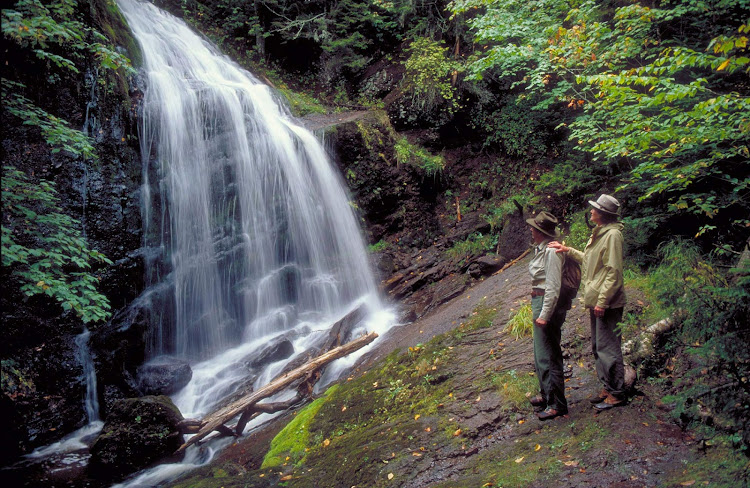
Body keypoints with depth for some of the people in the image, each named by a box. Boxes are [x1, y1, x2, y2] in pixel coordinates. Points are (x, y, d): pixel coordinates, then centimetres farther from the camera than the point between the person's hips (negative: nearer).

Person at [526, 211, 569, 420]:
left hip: (548, 304, -11)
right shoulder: (541, 248, 11)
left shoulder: (551, 251, -20)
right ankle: (546, 394, 36)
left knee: (548, 356, -3)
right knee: (541, 353, 21)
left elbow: (553, 287, -22)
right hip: (539, 301, 11)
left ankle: (557, 404, 8)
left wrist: (544, 315, -22)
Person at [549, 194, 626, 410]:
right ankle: (607, 388, 29)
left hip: (607, 303, -10)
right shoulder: (599, 233, 14)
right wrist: (568, 250, 15)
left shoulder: (612, 235, -16)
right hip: (596, 300, 10)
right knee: (598, 346, 17)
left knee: (607, 347, -2)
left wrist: (602, 301, -21)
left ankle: (617, 394, 10)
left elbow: (614, 272, -20)